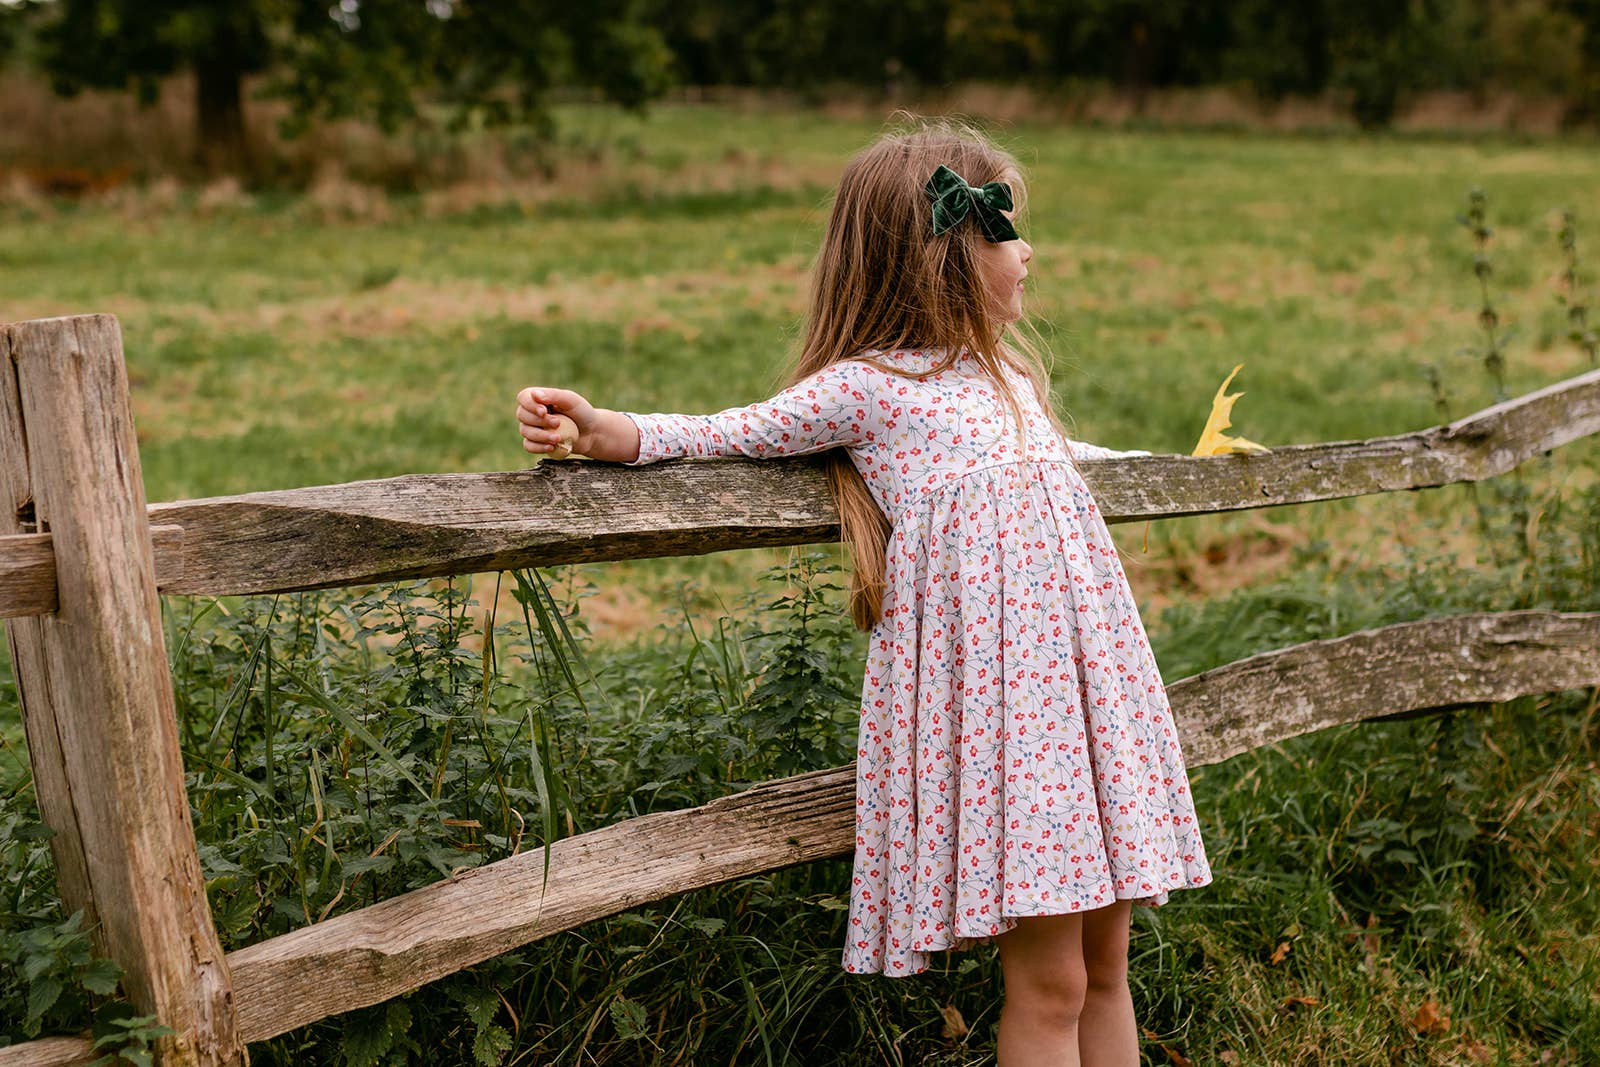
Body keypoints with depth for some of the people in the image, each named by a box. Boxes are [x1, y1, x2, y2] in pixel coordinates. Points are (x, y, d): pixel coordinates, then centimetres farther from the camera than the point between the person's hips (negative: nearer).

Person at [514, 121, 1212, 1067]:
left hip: (1077, 672, 8)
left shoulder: (1005, 374, 17)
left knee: (1106, 962, 13)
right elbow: (727, 436, -5)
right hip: (990, 696, -7)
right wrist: (603, 431, -21)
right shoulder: (865, 387, -5)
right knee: (1048, 980, -4)